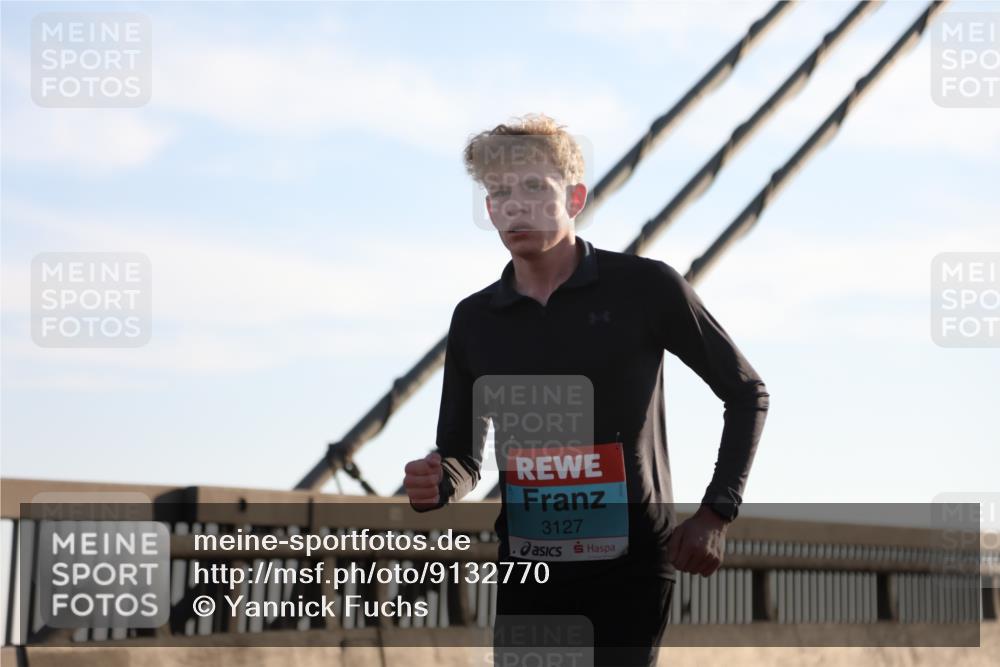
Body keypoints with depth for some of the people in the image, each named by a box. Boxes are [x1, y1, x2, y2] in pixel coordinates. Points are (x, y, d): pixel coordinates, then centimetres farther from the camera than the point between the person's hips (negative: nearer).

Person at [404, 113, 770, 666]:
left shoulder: (645, 289, -4)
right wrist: (436, 485, -9)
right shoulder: (475, 320, 6)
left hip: (631, 564, -4)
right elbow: (462, 455, 15)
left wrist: (715, 515, -4)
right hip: (528, 571, 4)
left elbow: (747, 393, 6)